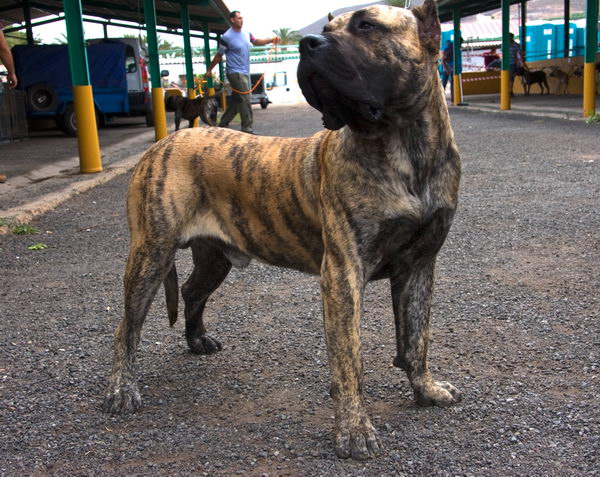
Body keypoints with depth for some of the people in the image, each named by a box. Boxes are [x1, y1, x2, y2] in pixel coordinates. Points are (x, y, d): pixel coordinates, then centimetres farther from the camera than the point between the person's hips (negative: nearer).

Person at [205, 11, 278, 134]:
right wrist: (209, 70, 5)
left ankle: (223, 124, 22)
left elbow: (256, 41, 24)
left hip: (245, 73, 8)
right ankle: (247, 128, -8)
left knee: (236, 101, 12)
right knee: (245, 101, -12)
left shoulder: (246, 34, 7)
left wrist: (271, 40, 10)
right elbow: (218, 56, -4)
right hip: (235, 73, -8)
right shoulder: (226, 37, -13)